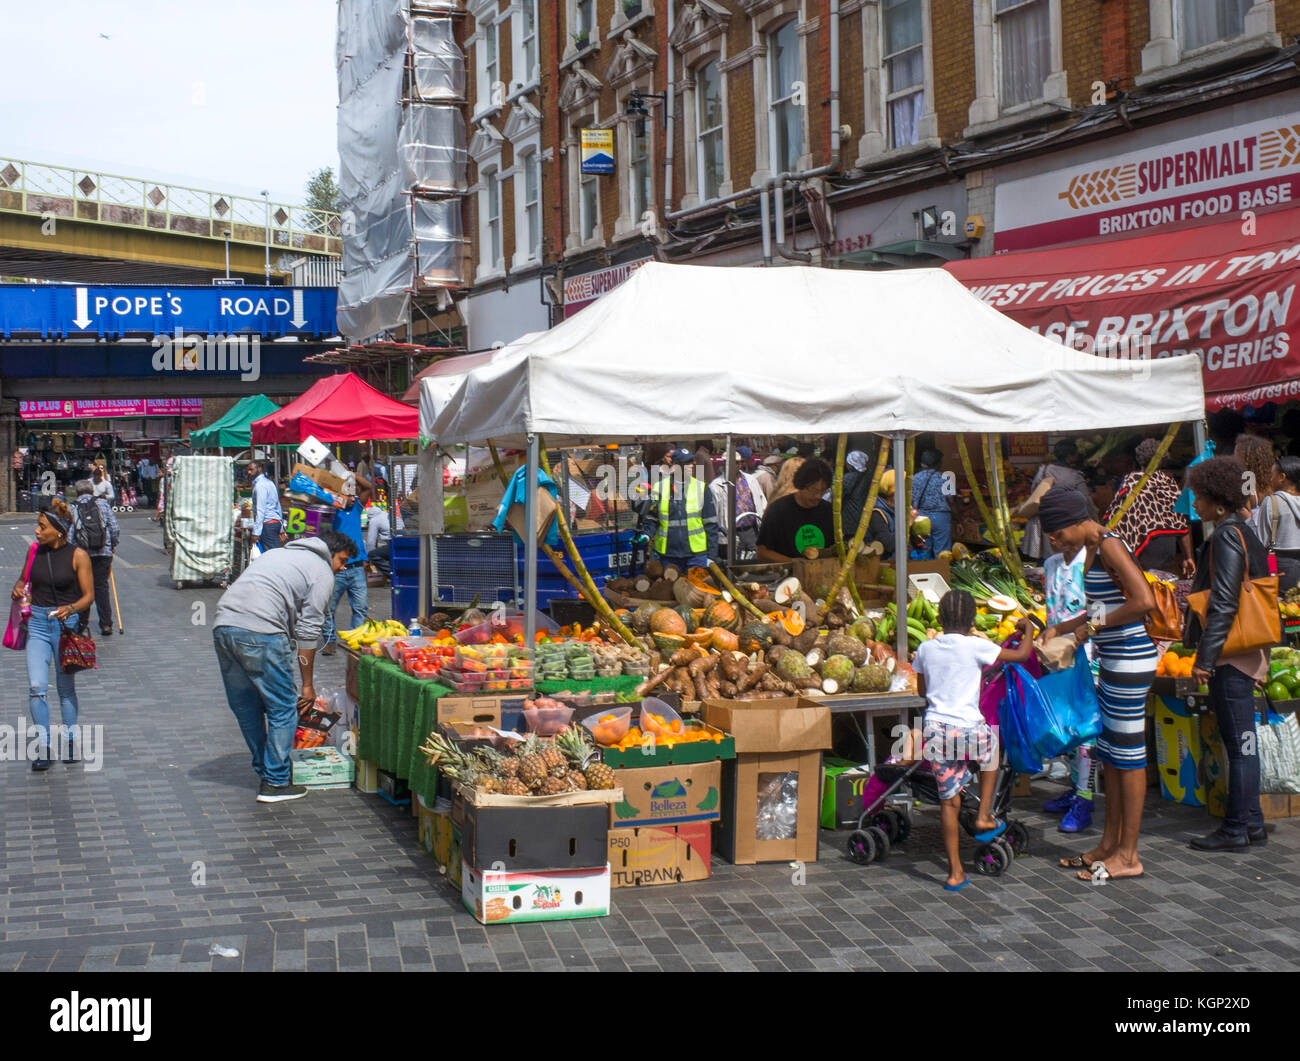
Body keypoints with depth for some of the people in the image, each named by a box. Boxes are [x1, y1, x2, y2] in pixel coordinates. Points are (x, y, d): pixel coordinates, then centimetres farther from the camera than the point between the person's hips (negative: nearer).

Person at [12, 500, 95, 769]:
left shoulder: (77, 556, -8)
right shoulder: (35, 551, 3)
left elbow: (88, 595, -5)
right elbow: (24, 578, 19)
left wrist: (70, 609, -24)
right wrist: (18, 588, -4)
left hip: (67, 625, -3)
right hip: (38, 623, 3)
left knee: (66, 688, 9)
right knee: (36, 687, -7)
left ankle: (69, 740, 26)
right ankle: (44, 746, 0)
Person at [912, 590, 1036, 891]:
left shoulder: (926, 648, 5)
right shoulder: (975, 646, -8)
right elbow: (1021, 654, 0)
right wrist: (1028, 630, 19)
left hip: (935, 730, 3)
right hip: (968, 729, -3)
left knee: (949, 799, 10)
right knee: (991, 749, 33)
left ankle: (955, 872, 12)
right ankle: (984, 816, 28)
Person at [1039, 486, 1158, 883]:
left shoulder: (1109, 546, -16)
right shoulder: (1093, 550, 13)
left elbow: (1144, 601, -27)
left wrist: (1093, 626, -19)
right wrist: (1059, 629, 15)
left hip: (1131, 661, -10)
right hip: (1114, 661, 10)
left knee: (1128, 753, -3)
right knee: (1109, 751, 15)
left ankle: (1128, 856, 5)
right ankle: (1109, 844, 24)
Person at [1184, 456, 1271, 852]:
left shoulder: (1227, 535, -15)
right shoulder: (1245, 530, 14)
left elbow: (1223, 603, -21)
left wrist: (1204, 657, -20)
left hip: (1230, 655, -10)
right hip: (1247, 653, 10)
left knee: (1239, 741, -5)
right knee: (1242, 740, 13)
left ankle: (1236, 829, 0)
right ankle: (1251, 822, 20)